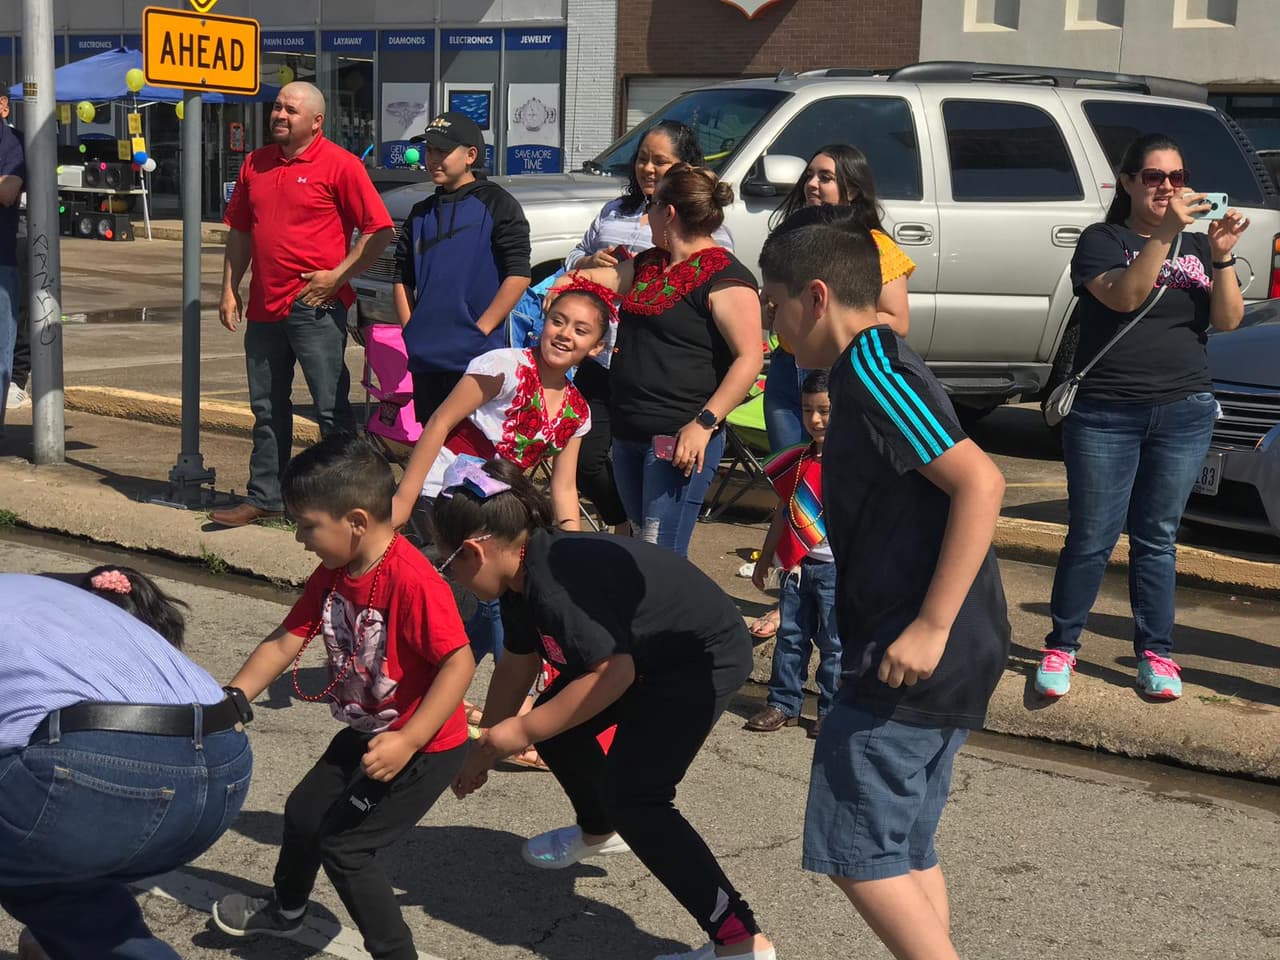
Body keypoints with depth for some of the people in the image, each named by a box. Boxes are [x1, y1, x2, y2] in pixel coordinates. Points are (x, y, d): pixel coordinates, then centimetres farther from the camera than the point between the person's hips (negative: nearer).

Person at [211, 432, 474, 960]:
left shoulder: (413, 580, -31)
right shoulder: (332, 574, -4)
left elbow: (459, 663, -32)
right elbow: (285, 642, 1)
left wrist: (406, 742, -34)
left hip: (424, 745, -9)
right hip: (366, 733, 10)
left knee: (343, 845, -7)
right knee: (303, 812, 23)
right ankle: (285, 910, 52)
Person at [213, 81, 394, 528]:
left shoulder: (339, 165, -7)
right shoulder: (256, 164, 13)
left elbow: (379, 229, -10)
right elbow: (239, 230, 20)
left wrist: (339, 275, -13)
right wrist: (229, 289, 13)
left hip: (314, 306, -7)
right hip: (264, 306, 7)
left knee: (331, 407, -3)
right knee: (268, 408, 13)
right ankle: (264, 497, 22)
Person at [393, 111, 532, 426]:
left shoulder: (496, 204, -1)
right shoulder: (421, 213, 17)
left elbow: (518, 275, -8)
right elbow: (402, 278, 20)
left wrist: (480, 330, -13)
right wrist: (411, 331, 6)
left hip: (477, 356, -6)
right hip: (425, 358, 6)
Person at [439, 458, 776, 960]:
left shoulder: (556, 583, -32)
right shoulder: (526, 572, 0)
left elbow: (614, 674, -37)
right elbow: (518, 663, 13)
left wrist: (520, 732, -28)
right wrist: (485, 744, 21)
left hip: (705, 658, -10)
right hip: (650, 653, 10)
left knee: (632, 796, -19)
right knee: (555, 727, 18)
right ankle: (600, 832, 48)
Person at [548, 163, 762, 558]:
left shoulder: (724, 278, -12)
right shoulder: (650, 265, 16)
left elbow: (750, 358, -19)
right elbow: (606, 277, 34)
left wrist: (705, 422, -26)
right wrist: (564, 284, 11)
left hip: (680, 439, -10)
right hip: (629, 433, 10)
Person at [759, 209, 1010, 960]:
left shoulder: (870, 372, -15)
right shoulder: (880, 367, 16)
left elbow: (980, 481, -24)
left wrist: (931, 626, -25)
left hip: (911, 652, -10)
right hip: (950, 656, 10)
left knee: (856, 849, -5)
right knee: (906, 849, 16)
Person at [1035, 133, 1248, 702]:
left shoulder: (1197, 244, 12)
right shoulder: (1103, 240, 0)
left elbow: (1228, 320, 1)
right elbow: (1123, 296, -19)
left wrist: (1221, 256, -13)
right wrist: (1166, 235, -27)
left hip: (1184, 414, 3)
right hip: (1105, 414, -3)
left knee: (1157, 539, 9)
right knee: (1092, 538, -1)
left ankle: (1155, 654, 16)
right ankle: (1061, 648, 11)